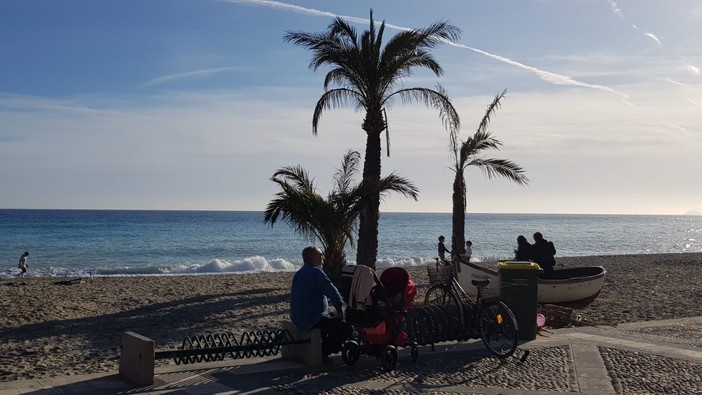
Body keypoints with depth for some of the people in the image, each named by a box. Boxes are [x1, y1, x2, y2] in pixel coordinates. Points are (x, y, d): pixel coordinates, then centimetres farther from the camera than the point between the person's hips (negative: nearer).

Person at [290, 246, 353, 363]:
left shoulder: (299, 273, 16)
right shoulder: (315, 272, -16)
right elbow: (334, 294, -21)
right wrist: (340, 311, -3)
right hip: (311, 321, -10)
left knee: (334, 321, 29)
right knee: (347, 329, -11)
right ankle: (322, 353, 0)